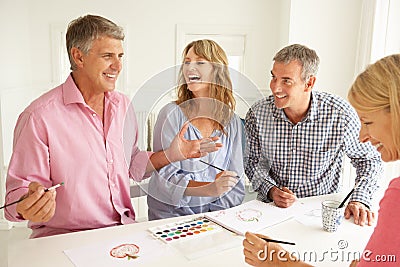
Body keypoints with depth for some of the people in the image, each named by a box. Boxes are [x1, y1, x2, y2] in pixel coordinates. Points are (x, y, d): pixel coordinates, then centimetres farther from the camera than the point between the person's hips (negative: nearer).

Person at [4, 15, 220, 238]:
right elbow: (18, 191, -11)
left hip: (124, 228, 4)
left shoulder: (123, 106, 7)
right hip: (63, 237, -3)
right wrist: (29, 205, -33)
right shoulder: (39, 118, -14)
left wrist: (171, 155, 3)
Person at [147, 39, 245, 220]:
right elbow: (166, 176, -11)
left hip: (215, 214, 3)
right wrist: (210, 189, -24)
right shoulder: (172, 114, -6)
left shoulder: (233, 123, 4)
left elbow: (235, 183, 7)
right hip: (170, 214, -2)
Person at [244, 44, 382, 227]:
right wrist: (270, 190, -13)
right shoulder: (257, 114, -11)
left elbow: (369, 159, 2)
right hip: (272, 208, 0)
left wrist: (359, 200, -12)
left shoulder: (341, 115, -15)